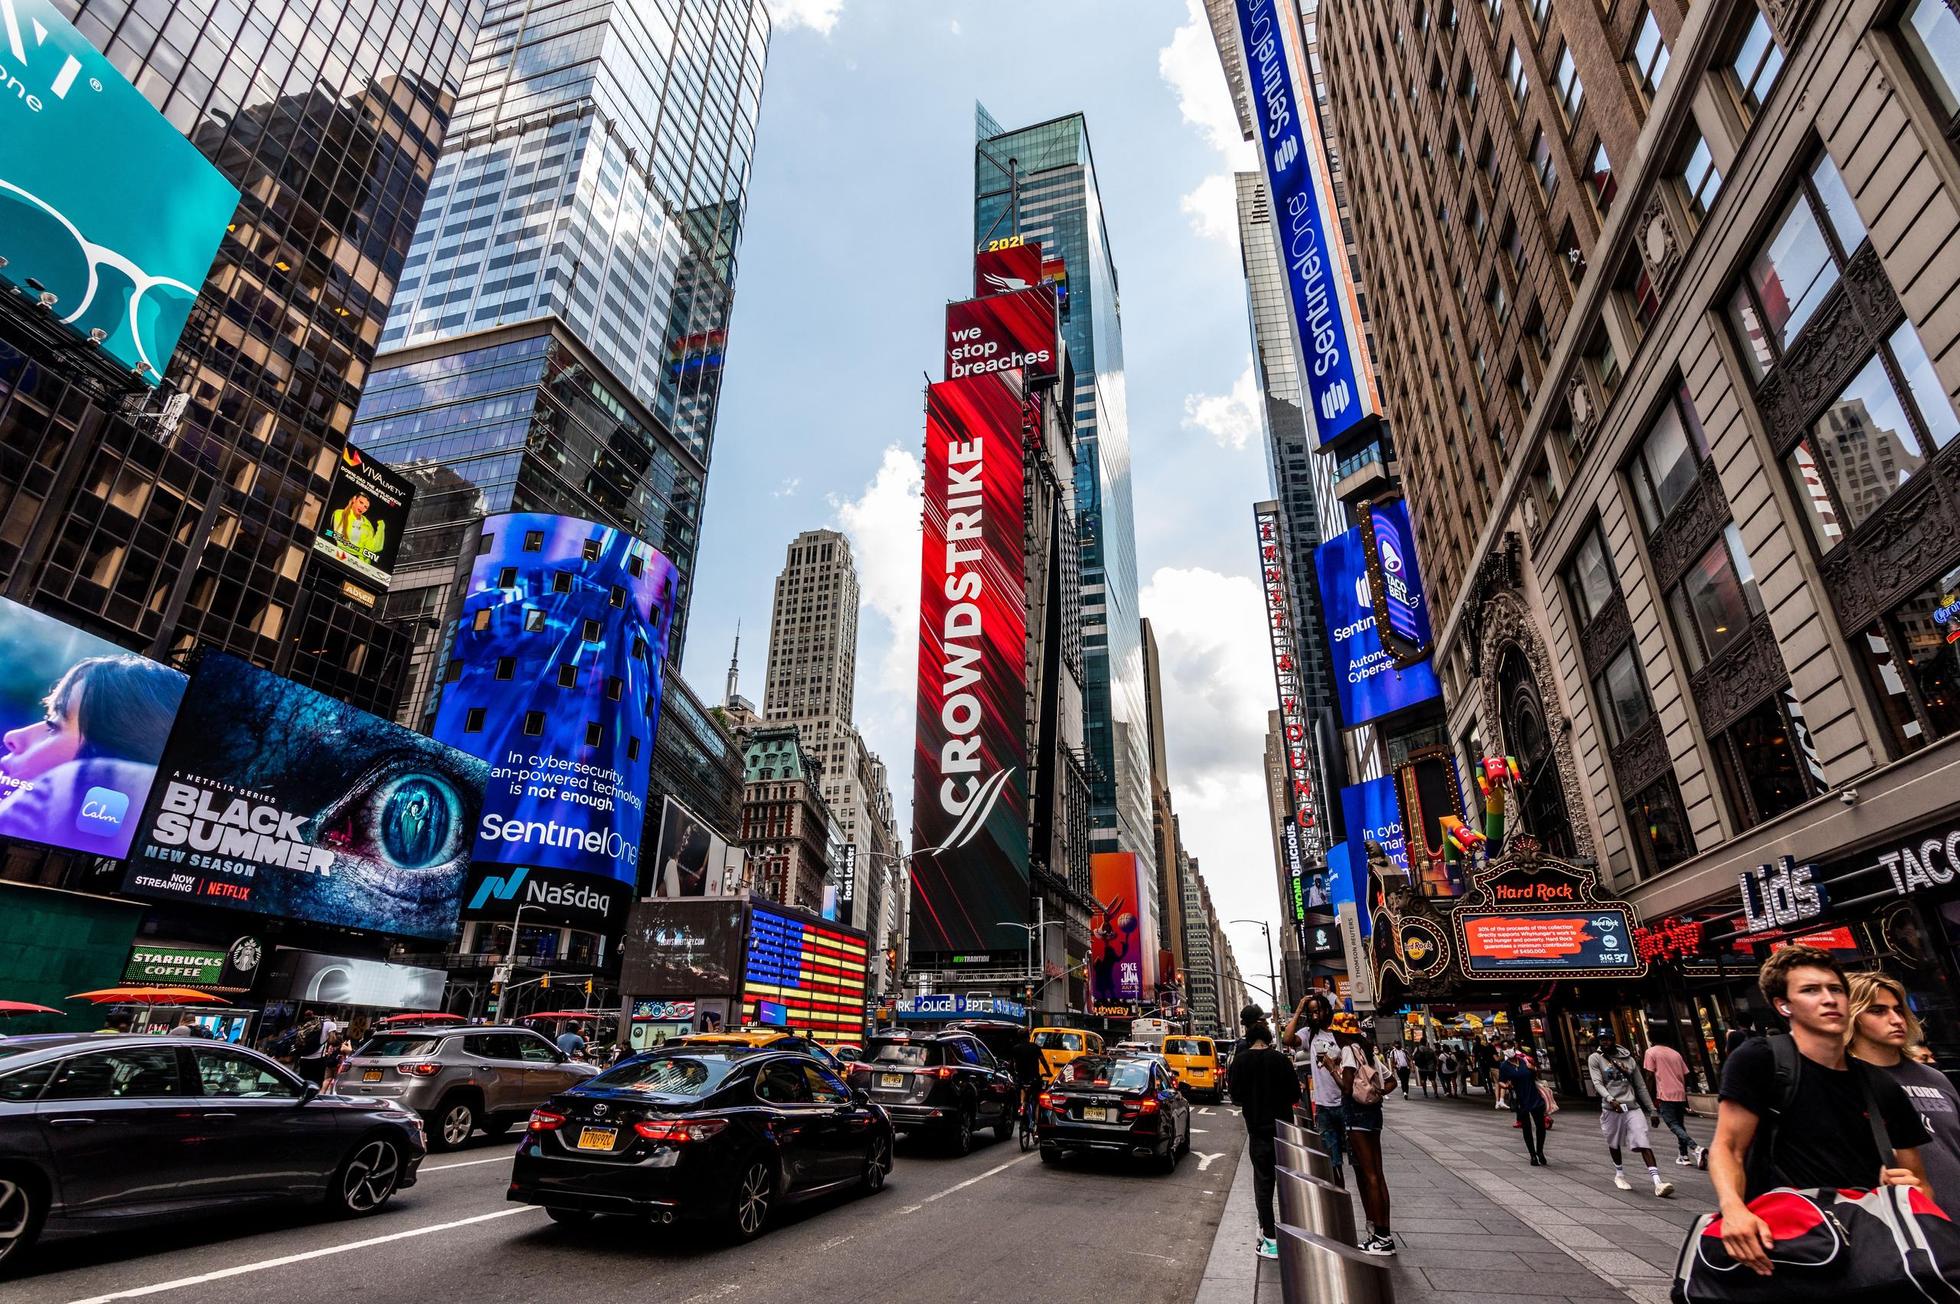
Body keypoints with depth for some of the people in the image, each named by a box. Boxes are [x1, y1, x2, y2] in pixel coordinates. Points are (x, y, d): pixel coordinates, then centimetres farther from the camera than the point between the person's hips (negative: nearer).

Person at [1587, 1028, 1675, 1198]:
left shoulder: (1627, 1058, 11)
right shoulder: (1595, 1058, 1)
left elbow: (1640, 1086, 15)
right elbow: (1597, 1083, -11)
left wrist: (1652, 1110, 11)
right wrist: (1610, 1099, -28)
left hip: (1632, 1107, 1)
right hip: (1611, 1108, -1)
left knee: (1644, 1144, -12)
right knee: (1614, 1144, 13)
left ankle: (1657, 1183, -16)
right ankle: (1619, 1174, 33)